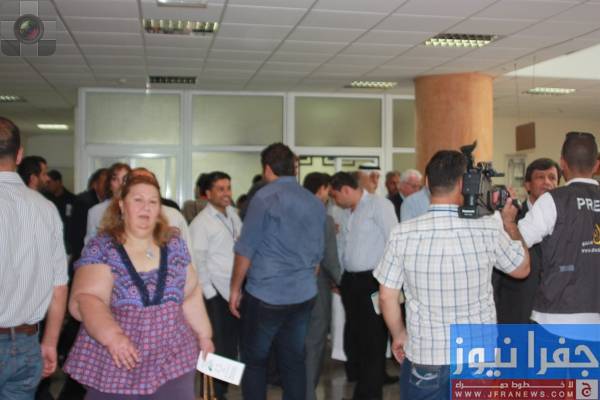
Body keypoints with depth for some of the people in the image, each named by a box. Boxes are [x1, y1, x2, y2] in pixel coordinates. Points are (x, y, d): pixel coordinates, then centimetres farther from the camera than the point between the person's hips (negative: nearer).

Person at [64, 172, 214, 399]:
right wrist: (111, 335, -31)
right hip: (113, 367, -3)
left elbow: (191, 295, 12)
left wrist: (204, 334, 11)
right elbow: (84, 300, -18)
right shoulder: (100, 249, -7)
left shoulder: (174, 245, 5)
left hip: (172, 361, 3)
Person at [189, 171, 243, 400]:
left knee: (232, 344, 13)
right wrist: (209, 293, -12)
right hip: (217, 292, -6)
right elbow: (197, 262, -11)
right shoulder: (201, 223, -8)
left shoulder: (233, 215, 12)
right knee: (216, 346, 2)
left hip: (235, 290, 6)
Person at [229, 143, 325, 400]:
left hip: (266, 295, -5)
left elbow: (246, 249, -9)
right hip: (303, 295, 5)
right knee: (294, 362, 12)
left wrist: (235, 288, 1)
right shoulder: (316, 203, 10)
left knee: (254, 361, 8)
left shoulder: (264, 197, -9)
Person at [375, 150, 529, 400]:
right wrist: (509, 221, 17)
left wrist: (398, 335, 13)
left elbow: (386, 296, -5)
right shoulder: (489, 229, -12)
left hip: (424, 356, 0)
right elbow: (523, 268, 6)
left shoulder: (402, 234, -12)